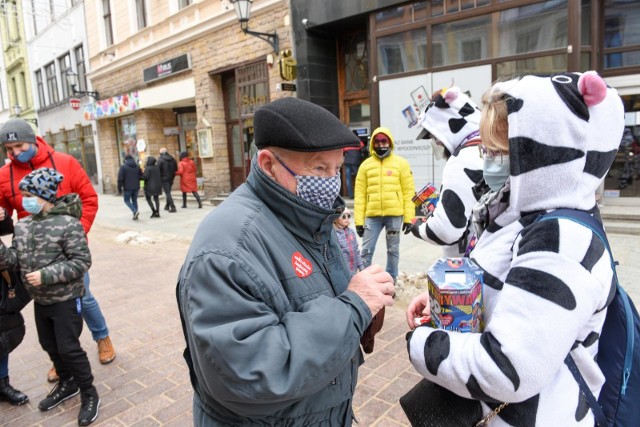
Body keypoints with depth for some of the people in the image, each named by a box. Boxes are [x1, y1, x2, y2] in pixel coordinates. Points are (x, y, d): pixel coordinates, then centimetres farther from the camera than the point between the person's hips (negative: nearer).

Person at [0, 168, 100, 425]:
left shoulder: (68, 224, -19)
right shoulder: (22, 226, 2)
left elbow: (81, 262, -20)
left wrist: (46, 275, -25)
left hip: (65, 300, -7)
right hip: (40, 300, 7)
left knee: (68, 348, 0)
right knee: (50, 346, 20)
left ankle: (89, 394, 19)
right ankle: (67, 383, 42)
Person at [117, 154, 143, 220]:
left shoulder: (123, 167, -7)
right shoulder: (137, 166, 6)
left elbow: (120, 178, -10)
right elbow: (141, 177, 9)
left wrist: (119, 188, -5)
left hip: (127, 188, -4)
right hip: (136, 187, 4)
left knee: (127, 200, 7)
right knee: (134, 200, 13)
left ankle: (135, 211, -14)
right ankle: (135, 215, 11)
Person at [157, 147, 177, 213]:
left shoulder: (160, 159, -11)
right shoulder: (172, 159, 6)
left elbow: (158, 170, -13)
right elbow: (176, 169, 10)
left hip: (164, 179, -6)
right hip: (171, 179, 6)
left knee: (167, 193, -4)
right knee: (168, 192, 19)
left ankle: (172, 207, -12)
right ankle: (167, 206, 30)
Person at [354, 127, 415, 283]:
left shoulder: (401, 163, 5)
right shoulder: (366, 165, 8)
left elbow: (409, 192, 2)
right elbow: (360, 194, 5)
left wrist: (409, 217, -5)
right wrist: (359, 220, -1)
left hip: (394, 215, -1)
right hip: (372, 215, 1)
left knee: (393, 250, 10)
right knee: (366, 250, 1)